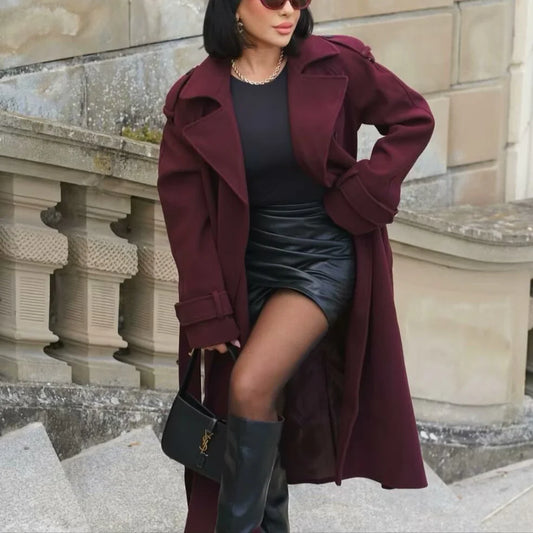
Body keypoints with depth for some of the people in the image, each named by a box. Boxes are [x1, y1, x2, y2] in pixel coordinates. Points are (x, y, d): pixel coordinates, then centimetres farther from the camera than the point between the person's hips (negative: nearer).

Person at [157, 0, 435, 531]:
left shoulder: (337, 65, -8)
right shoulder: (196, 99, -6)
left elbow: (413, 119, 3)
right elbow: (184, 208, -4)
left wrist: (363, 194, -9)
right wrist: (205, 309, -8)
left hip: (324, 258, -2)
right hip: (248, 267, 2)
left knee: (251, 387, -20)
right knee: (268, 409, 10)